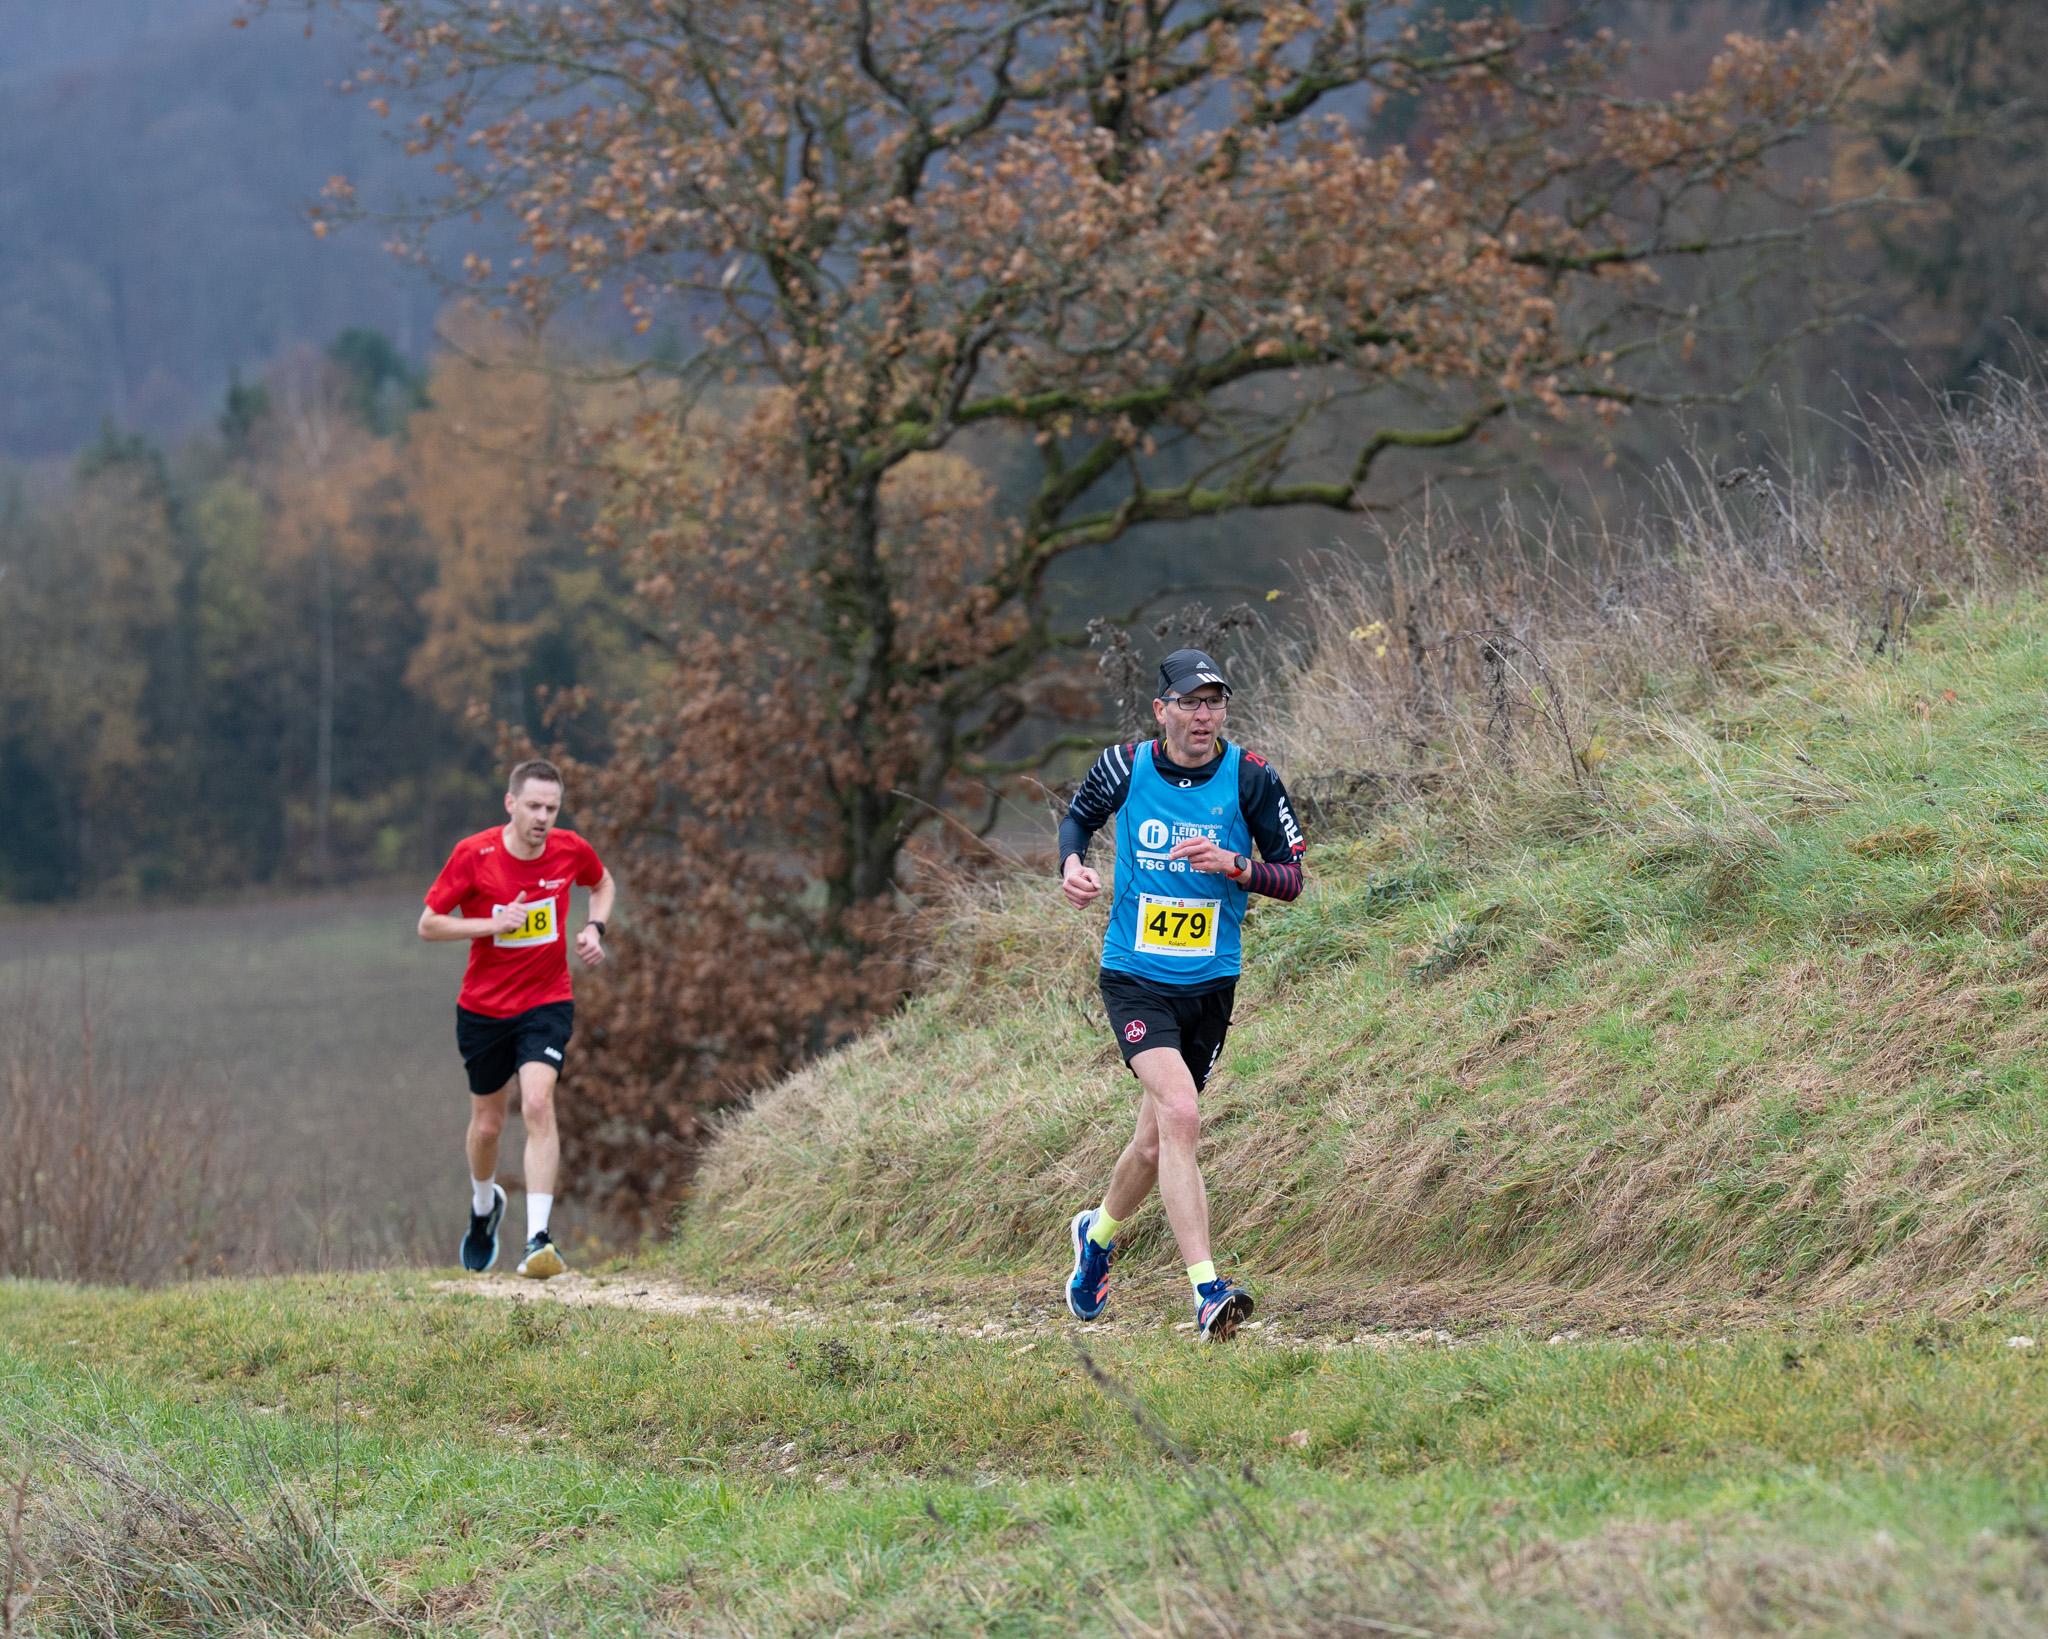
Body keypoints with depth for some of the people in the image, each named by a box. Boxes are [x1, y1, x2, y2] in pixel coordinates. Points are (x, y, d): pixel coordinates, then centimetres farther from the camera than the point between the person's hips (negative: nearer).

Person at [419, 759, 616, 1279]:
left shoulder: (571, 850, -7)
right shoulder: (473, 854, -13)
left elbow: (603, 884, 17)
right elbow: (428, 925, -8)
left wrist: (594, 929, -2)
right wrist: (492, 924, -21)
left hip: (546, 1002, 0)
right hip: (483, 1007, 0)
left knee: (538, 1103, -23)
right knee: (487, 1124, 12)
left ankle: (538, 1239, -26)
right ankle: (484, 1206, 46)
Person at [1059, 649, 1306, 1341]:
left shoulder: (1251, 779, -6)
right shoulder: (1123, 767, -6)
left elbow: (1292, 878, -2)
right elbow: (1077, 816, 15)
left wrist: (1235, 865, -21)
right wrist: (1072, 863, -6)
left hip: (1210, 983, 2)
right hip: (1134, 977, -2)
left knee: (1156, 1143, 13)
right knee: (1179, 1115, -23)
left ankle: (1099, 1233, 45)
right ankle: (1207, 1294, -27)